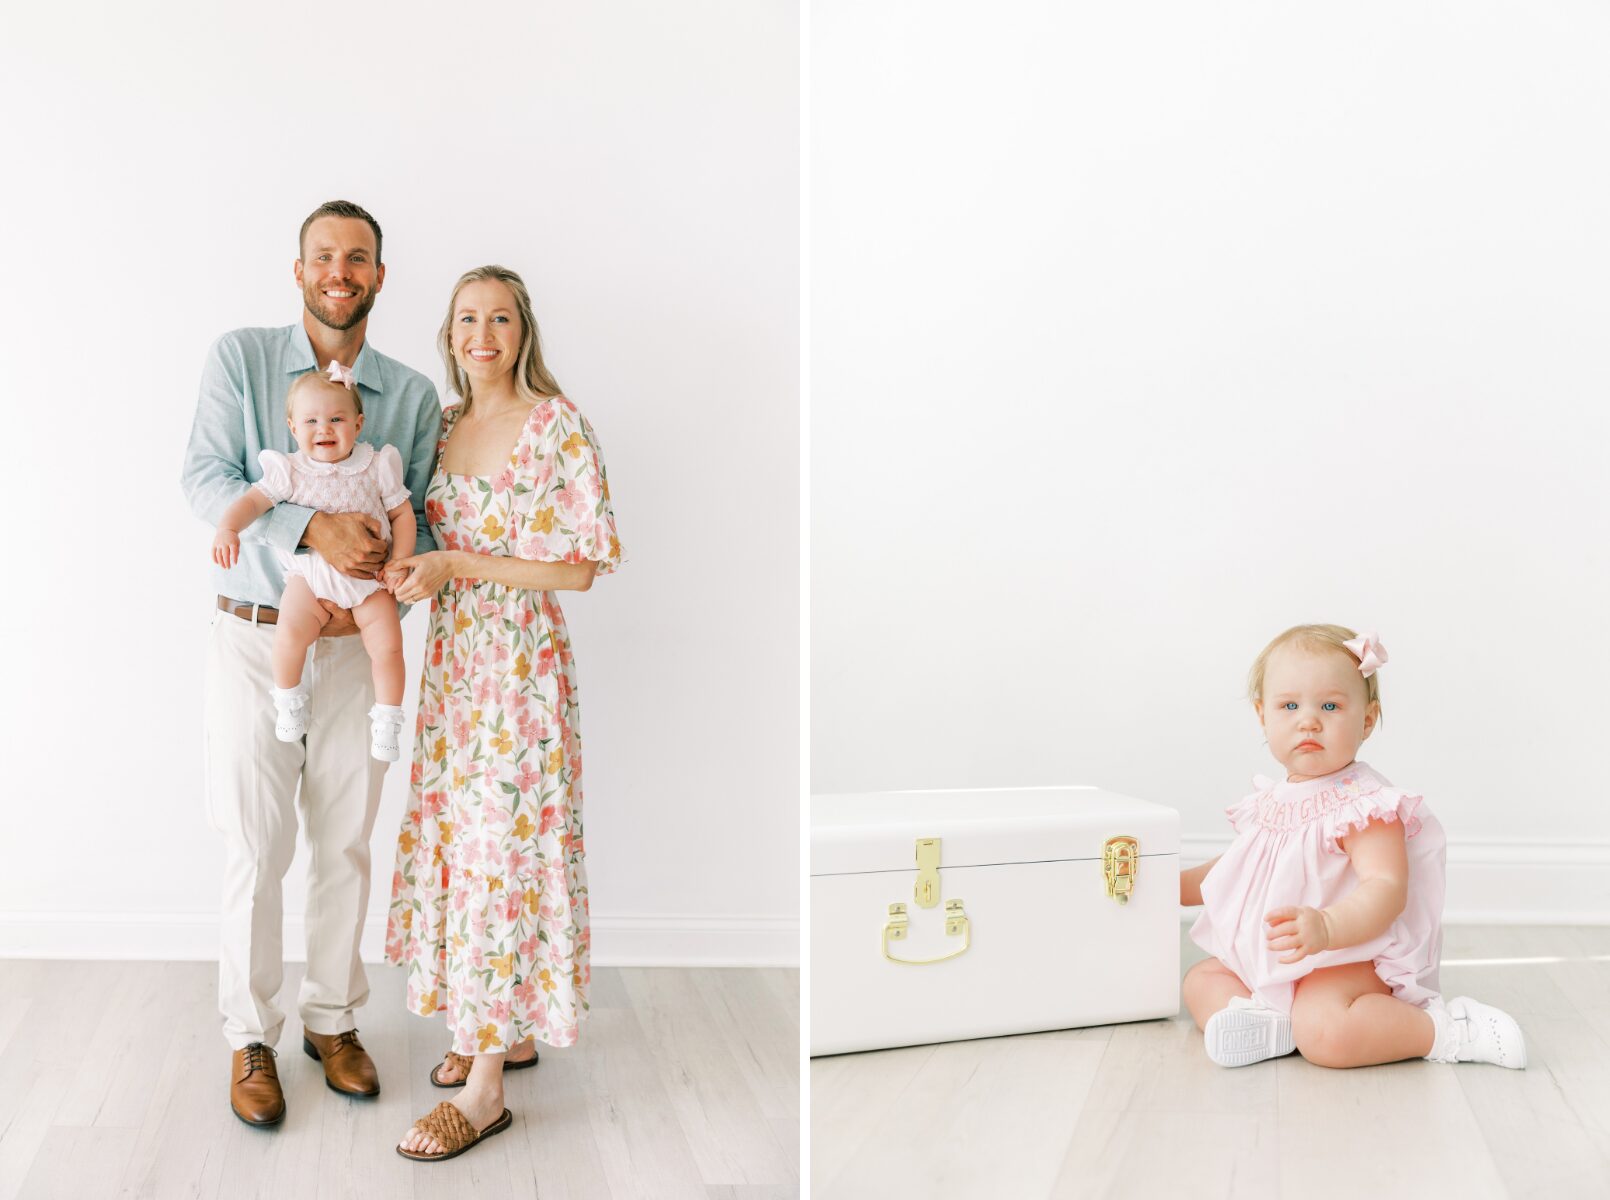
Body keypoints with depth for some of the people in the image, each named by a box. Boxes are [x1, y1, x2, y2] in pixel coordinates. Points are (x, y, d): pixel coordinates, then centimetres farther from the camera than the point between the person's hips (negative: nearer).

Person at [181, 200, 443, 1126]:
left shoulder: (412, 395, 4)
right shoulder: (241, 359, -1)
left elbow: (422, 523, 5)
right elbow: (207, 480, -11)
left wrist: (374, 580, -16)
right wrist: (314, 527, -25)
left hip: (353, 644, 2)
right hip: (254, 637, -2)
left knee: (346, 844, 8)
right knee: (257, 848, 1)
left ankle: (334, 1020, 25)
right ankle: (251, 1038, 16)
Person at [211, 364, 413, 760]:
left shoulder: (377, 467, 1)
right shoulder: (289, 471, 0)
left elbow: (402, 515, 7)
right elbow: (253, 500, -7)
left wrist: (399, 563, -5)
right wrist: (228, 528, -28)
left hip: (369, 580, 1)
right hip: (310, 577, -1)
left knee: (388, 645, -15)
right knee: (289, 634, -25)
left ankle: (386, 721, 6)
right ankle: (288, 699, 3)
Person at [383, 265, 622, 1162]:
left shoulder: (558, 425, -11)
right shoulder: (447, 426, 10)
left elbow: (579, 567, -14)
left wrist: (454, 565, -18)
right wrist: (414, 566, 1)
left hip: (522, 660, -7)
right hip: (454, 656, 7)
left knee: (505, 849, -6)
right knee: (463, 838, 12)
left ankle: (487, 1088, 1)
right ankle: (506, 1033, 28)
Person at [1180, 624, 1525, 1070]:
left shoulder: (1364, 803, -16)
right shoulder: (1270, 801, 10)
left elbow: (1387, 889, -29)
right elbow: (1235, 872, 27)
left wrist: (1326, 927, -47)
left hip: (1348, 958, -10)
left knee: (1325, 1033, -34)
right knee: (1200, 979, 6)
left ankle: (1444, 1029, -15)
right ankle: (1268, 1022, -19)